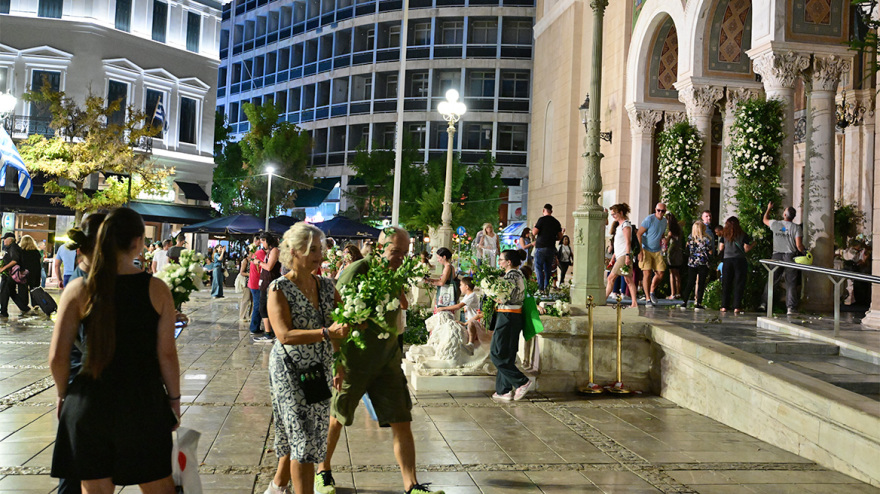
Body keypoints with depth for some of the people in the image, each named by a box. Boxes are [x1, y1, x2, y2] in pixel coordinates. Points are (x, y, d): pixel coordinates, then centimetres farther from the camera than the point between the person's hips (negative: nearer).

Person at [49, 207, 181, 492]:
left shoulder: (79, 290, -5)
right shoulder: (156, 289, -7)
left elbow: (57, 357, -4)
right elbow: (167, 354, -6)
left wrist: (63, 394, 13)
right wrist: (174, 399, 6)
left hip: (89, 402, 1)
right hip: (144, 403, -1)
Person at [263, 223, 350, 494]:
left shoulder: (326, 285, 5)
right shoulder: (279, 289, -12)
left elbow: (344, 319, 13)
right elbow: (284, 335, -22)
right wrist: (326, 333, -32)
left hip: (320, 370, 6)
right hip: (290, 370, -6)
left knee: (296, 436, 17)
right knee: (305, 438, -6)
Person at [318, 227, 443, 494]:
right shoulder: (358, 271, -14)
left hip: (387, 361, 6)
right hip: (354, 362, -5)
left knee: (402, 423, 1)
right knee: (336, 419, 12)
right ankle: (323, 470, 35)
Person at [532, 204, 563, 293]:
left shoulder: (542, 219, -7)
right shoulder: (556, 222, 9)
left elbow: (534, 232, -9)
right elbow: (560, 237, 10)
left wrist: (534, 227, 10)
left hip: (541, 247, -5)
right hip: (551, 248, 5)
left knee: (538, 268, -2)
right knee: (548, 269, 10)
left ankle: (541, 288, -11)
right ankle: (547, 288, 7)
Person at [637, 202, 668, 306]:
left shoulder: (664, 221, 9)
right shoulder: (649, 219, -12)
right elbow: (638, 234, -15)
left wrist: (661, 249, 15)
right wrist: (640, 251, -20)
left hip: (657, 251, 6)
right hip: (646, 250, -6)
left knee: (660, 274, -1)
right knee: (647, 273, -10)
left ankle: (652, 292, 23)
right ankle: (647, 299, -2)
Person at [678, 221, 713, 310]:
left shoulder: (690, 238, -2)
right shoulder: (707, 239, -9)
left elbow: (687, 248, 8)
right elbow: (710, 252, -3)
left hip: (691, 263, 3)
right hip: (703, 264, -3)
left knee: (690, 283, 8)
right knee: (701, 283, 3)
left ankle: (684, 302, 5)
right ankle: (698, 304, 0)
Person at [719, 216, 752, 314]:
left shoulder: (724, 235, 4)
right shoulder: (743, 235, -1)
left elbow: (721, 248, 5)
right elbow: (746, 248, -4)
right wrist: (752, 245, 16)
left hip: (727, 260, 2)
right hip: (740, 260, -2)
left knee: (726, 284, 7)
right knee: (739, 284, 2)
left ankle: (724, 306, 5)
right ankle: (737, 307, -3)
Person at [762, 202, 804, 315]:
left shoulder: (776, 224, 0)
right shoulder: (796, 227, -5)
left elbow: (765, 220, 23)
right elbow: (799, 245, -11)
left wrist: (769, 208, 37)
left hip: (777, 256, 2)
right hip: (790, 256, -2)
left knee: (771, 280, 10)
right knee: (791, 283, 1)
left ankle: (764, 302, 13)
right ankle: (791, 308, -2)